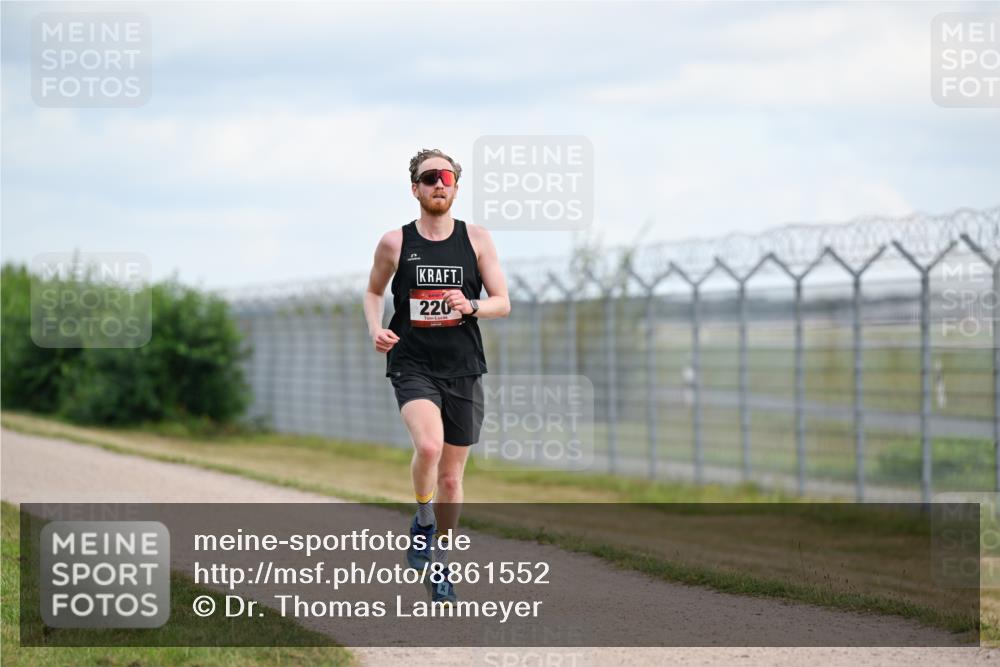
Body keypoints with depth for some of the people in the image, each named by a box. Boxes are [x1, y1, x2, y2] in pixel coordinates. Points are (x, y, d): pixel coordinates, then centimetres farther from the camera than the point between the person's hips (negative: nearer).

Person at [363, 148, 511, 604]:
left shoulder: (477, 240, 3)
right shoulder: (395, 242, 2)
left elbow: (503, 303, 4)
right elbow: (373, 292, 17)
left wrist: (472, 306, -18)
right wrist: (375, 328, -3)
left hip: (463, 370, 2)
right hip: (412, 366, -2)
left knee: (451, 476, 8)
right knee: (429, 444, -30)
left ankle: (440, 564, 25)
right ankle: (423, 520, -3)